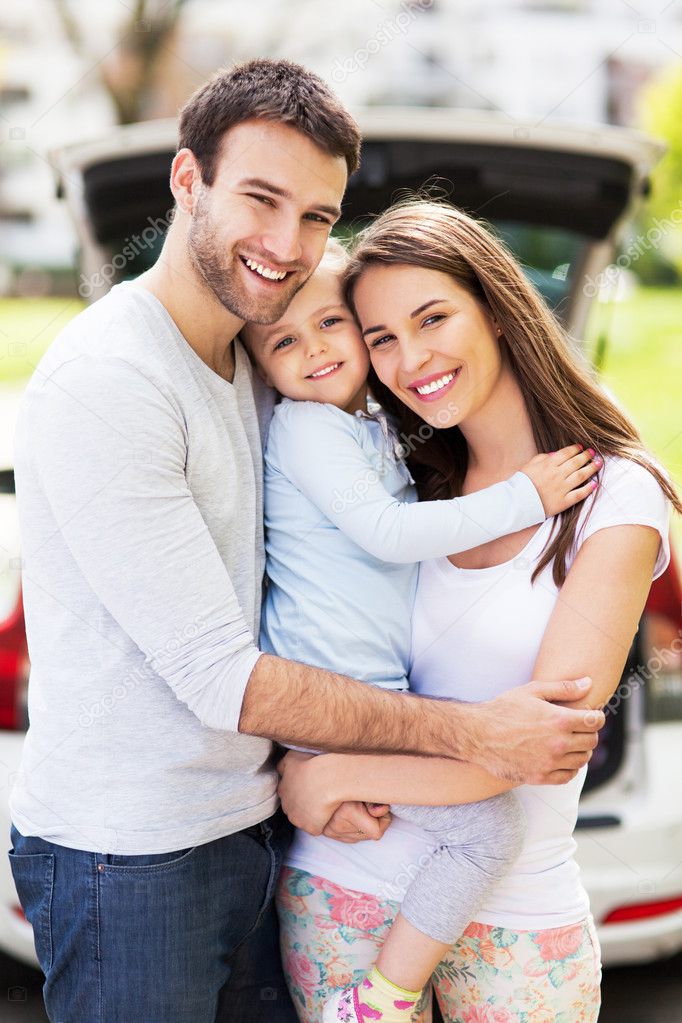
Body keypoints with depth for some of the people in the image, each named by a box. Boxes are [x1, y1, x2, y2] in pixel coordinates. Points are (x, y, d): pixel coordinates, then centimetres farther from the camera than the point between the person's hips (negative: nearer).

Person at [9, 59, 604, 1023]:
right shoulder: (103, 384, -20)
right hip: (126, 860, -7)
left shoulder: (260, 367, 7)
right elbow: (220, 677, -21)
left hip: (256, 828, 8)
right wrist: (476, 734, -19)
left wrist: (323, 762, -6)